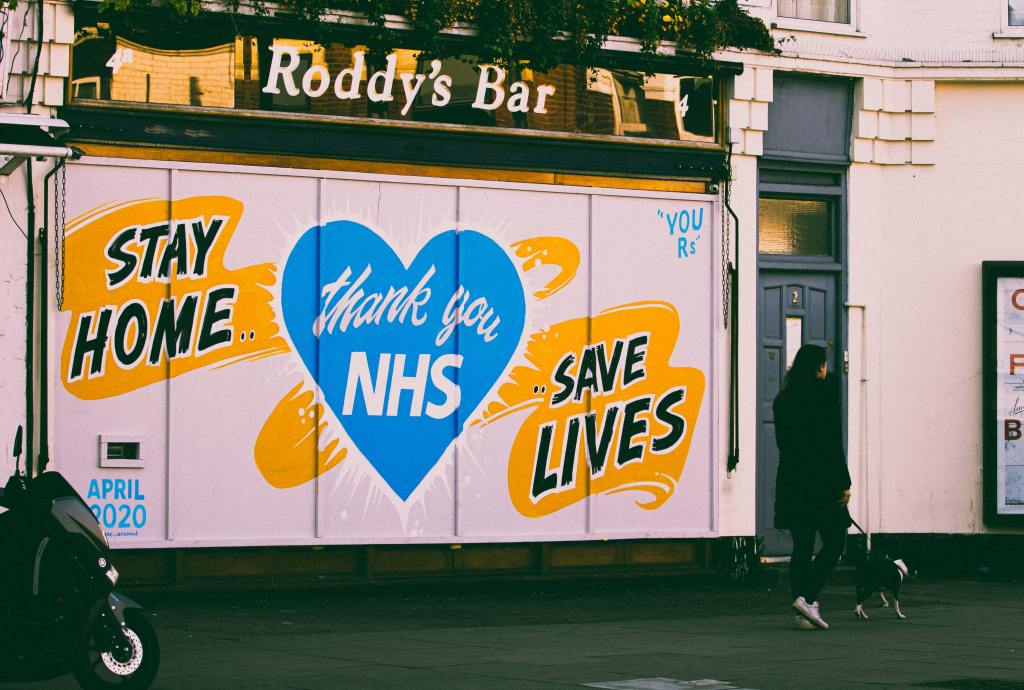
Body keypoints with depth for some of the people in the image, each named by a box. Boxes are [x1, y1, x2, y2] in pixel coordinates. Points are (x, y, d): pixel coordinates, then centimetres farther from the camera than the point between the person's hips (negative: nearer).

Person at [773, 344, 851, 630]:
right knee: (834, 543, 2)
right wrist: (844, 483, -7)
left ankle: (802, 613, 4)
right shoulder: (825, 394, -8)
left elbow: (783, 442, 13)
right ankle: (807, 597, -14)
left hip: (791, 480, 6)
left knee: (802, 547, 8)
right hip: (821, 480, -6)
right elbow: (833, 443, -11)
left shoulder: (783, 399, 10)